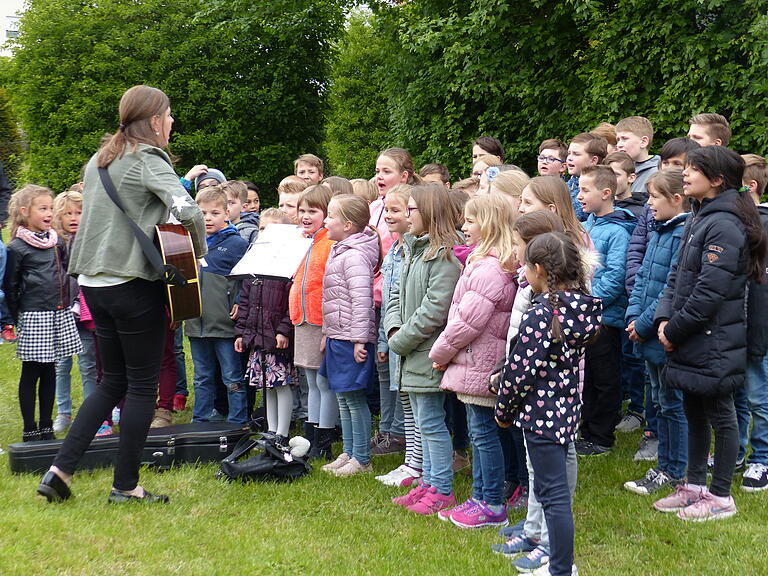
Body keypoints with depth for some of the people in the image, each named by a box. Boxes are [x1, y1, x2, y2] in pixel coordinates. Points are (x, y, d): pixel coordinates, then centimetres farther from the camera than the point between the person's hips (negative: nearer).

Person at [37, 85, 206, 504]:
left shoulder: (98, 161, 13)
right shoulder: (149, 160, -11)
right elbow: (187, 210, -24)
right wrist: (198, 252, -8)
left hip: (94, 282, 8)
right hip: (133, 285, -8)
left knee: (113, 383, 17)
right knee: (143, 386, 5)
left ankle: (60, 469, 10)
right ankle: (125, 486, 11)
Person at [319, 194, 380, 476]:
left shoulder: (354, 256, -17)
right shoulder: (339, 252, 14)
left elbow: (362, 299, -22)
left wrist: (359, 339, -23)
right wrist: (327, 333, 22)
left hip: (351, 339, -10)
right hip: (338, 337, 10)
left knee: (354, 397, -3)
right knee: (343, 398, 15)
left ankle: (362, 459, 5)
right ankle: (348, 453, 25)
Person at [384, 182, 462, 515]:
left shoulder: (444, 255, -17)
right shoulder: (413, 251, 14)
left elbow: (434, 309, -22)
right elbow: (397, 295, 17)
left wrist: (402, 340, -15)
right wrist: (393, 328, -1)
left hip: (429, 355, -9)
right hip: (411, 356, 9)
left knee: (431, 422, -2)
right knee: (424, 422, 16)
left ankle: (443, 491, 8)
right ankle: (429, 483, 26)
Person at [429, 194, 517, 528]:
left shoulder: (488, 269, -21)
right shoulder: (483, 263, 13)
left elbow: (468, 320, -23)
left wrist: (440, 352, -10)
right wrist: (446, 351, 13)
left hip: (478, 363, -11)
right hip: (476, 363, 11)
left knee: (483, 432, -3)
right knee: (479, 432, 16)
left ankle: (494, 506, 5)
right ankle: (480, 498, 25)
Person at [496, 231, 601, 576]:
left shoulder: (540, 314, -19)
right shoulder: (583, 308, 4)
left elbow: (521, 370, -16)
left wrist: (504, 411, -1)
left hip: (542, 411, -8)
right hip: (568, 408, 8)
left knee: (553, 493, -1)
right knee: (554, 489, 19)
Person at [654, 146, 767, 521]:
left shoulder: (725, 226, -19)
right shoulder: (699, 219, 12)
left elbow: (710, 291, -23)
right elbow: (678, 275, 13)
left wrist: (675, 330, -14)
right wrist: (664, 318, -1)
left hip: (714, 342, -9)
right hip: (691, 341, 9)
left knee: (720, 414, 3)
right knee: (694, 412, 17)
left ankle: (721, 497, 15)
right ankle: (695, 486, 30)